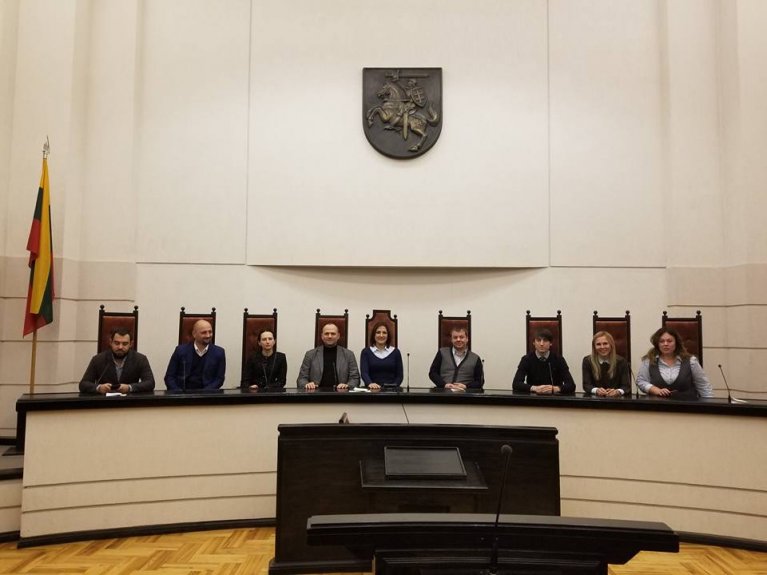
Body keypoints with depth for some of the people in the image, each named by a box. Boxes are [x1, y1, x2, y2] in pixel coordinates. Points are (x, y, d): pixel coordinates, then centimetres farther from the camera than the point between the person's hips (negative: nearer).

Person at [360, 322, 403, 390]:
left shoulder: (395, 352, 10)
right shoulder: (366, 352, 8)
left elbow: (399, 375, 9)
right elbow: (364, 372, -4)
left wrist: (393, 387, -10)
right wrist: (370, 383, -24)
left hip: (391, 390, 1)